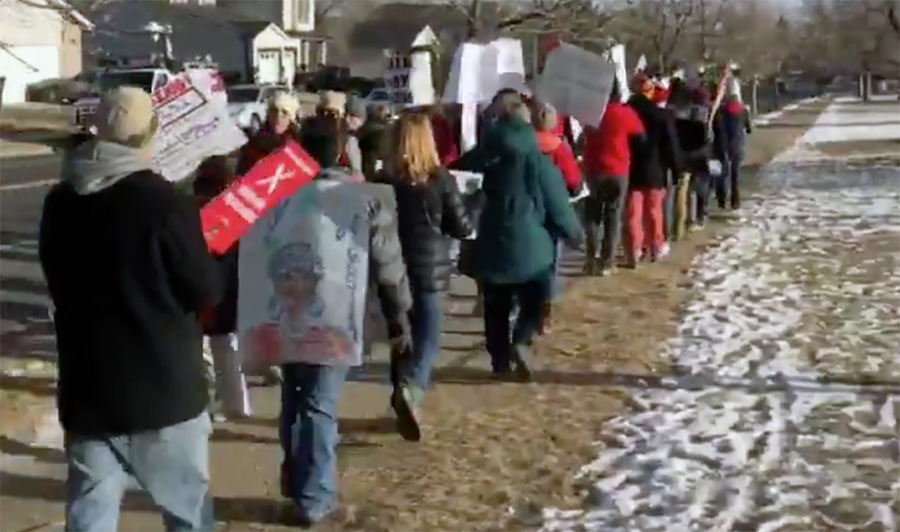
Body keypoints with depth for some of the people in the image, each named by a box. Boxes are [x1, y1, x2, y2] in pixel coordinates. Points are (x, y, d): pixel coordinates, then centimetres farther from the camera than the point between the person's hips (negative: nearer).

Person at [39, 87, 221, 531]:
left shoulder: (59, 203, 3)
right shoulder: (164, 202, -16)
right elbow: (205, 291, -10)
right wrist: (207, 262, 9)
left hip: (86, 389, 5)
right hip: (163, 389, -5)